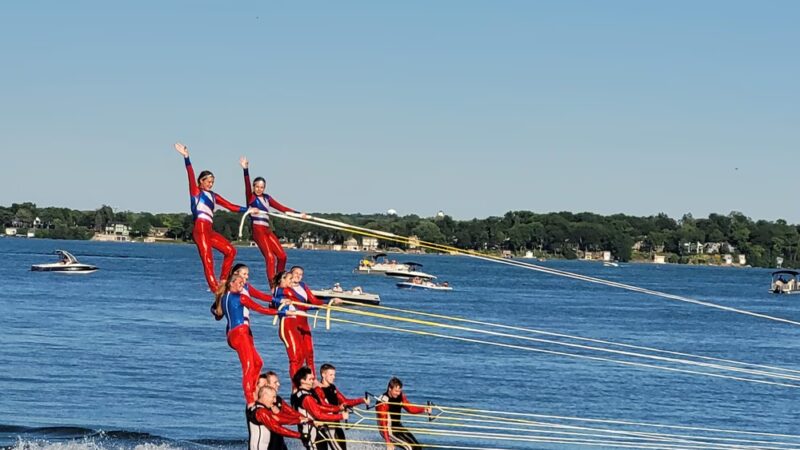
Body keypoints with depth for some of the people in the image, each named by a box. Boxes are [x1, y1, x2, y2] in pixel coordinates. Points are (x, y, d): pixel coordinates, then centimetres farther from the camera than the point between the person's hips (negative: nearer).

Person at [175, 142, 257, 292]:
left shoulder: (213, 196, 22)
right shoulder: (196, 192, 5)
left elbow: (230, 206, 21)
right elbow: (191, 175, -8)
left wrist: (247, 210, 14)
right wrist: (186, 157, -21)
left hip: (210, 231, 8)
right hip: (200, 230, -8)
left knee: (230, 251, 6)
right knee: (207, 260, -13)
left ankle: (223, 280, 12)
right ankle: (215, 288, -19)